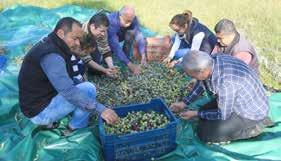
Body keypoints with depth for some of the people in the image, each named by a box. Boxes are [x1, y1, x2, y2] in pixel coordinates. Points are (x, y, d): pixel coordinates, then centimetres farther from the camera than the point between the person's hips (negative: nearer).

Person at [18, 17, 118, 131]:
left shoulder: (51, 45, 4)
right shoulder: (51, 55, -27)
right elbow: (69, 92, -34)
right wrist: (101, 109, -33)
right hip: (40, 110, -10)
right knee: (89, 89, -19)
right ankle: (77, 128, 4)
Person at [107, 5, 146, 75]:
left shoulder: (133, 19, -26)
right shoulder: (111, 22, -41)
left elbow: (139, 35, -32)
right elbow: (115, 46, -44)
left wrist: (143, 55, -46)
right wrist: (130, 65, -48)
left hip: (119, 35, 3)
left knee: (131, 32, -27)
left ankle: (126, 56, -10)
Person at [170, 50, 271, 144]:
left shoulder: (225, 82, -37)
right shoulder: (212, 61, -13)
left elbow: (223, 115, -22)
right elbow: (201, 83, 7)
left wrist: (196, 114, -11)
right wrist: (184, 103, 6)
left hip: (251, 112, -8)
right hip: (240, 101, 8)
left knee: (204, 133, -12)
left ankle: (254, 127, 1)